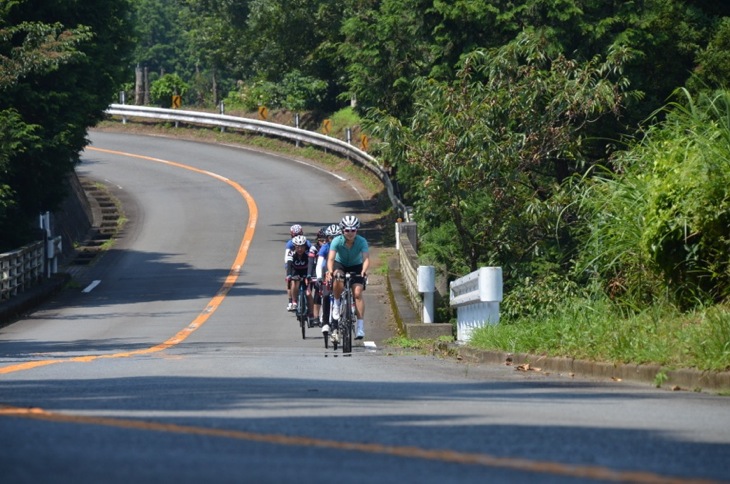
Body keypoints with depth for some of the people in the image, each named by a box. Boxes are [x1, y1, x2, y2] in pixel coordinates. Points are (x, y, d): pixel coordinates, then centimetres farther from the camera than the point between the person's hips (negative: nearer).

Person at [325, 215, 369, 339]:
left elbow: (366, 258, -35)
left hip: (356, 267, 0)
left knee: (358, 293, -16)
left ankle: (360, 327, -17)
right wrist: (330, 271, -55)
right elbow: (331, 258, -36)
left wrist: (364, 271, -55)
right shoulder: (337, 241, -26)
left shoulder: (361, 241, -25)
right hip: (340, 265, 0)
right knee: (338, 281, -34)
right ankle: (336, 304, -4)